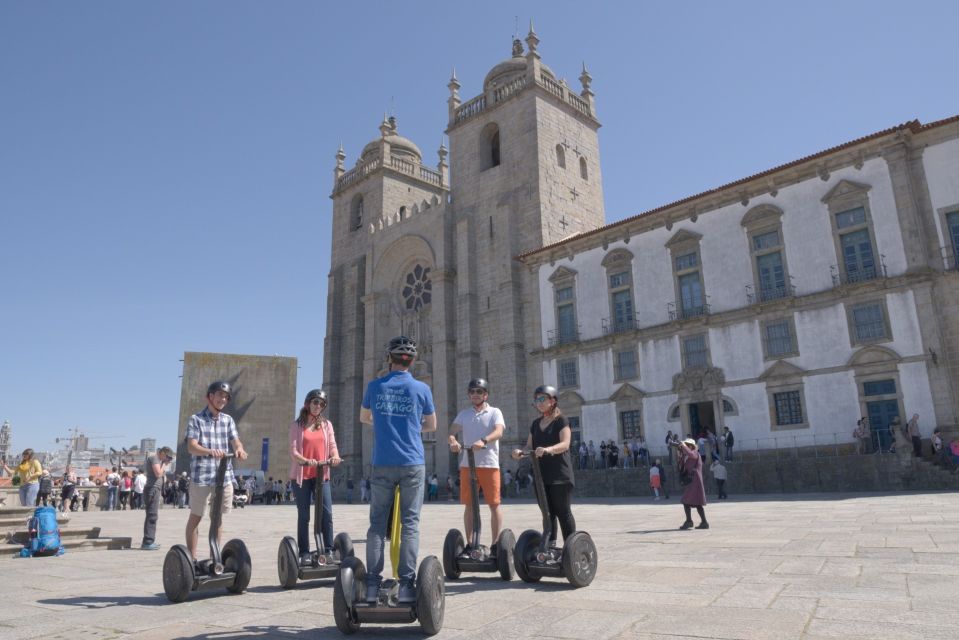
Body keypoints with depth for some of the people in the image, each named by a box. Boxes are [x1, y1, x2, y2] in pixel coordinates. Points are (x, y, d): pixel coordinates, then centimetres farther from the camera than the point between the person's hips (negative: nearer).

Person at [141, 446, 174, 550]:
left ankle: (150, 541, 22)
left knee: (152, 515, 15)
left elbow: (162, 474, 22)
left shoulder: (157, 459, 21)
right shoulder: (154, 457, -9)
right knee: (152, 516, -10)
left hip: (155, 489, 11)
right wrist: (164, 464, -7)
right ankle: (147, 542, -10)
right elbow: (158, 473, -20)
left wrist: (165, 465, 11)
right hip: (152, 488, -11)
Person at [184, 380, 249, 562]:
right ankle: (192, 557, 15)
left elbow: (235, 441, 0)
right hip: (201, 476, -4)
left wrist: (240, 449, -25)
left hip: (224, 476, 4)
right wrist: (210, 451, -34)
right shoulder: (196, 419, -4)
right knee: (196, 517, 6)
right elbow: (191, 446, -15)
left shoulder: (228, 420, 10)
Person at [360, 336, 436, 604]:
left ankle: (372, 585, 6)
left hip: (382, 464, 1)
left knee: (377, 523, 7)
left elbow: (364, 418, 20)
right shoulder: (421, 389, 0)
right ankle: (406, 585, -1)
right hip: (413, 464, -1)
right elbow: (431, 425, 13)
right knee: (410, 523, 2)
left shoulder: (375, 386, 3)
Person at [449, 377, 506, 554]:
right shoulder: (463, 414, 14)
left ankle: (496, 544, 8)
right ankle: (469, 544, 15)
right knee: (469, 505, 6)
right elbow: (452, 431, 0)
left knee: (494, 505, 0)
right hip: (467, 464, 3)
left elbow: (499, 432, -13)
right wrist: (453, 441, -24)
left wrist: (483, 441, -33)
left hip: (489, 464, -3)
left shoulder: (494, 412, 5)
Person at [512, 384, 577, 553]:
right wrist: (520, 452, -9)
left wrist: (548, 449, -36)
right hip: (541, 475, 6)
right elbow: (529, 446, 13)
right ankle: (550, 545, 13)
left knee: (563, 512, -2)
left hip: (560, 475, -6)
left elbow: (565, 444, -18)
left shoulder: (561, 420, -4)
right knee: (547, 512, 8)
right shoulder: (536, 423, 15)